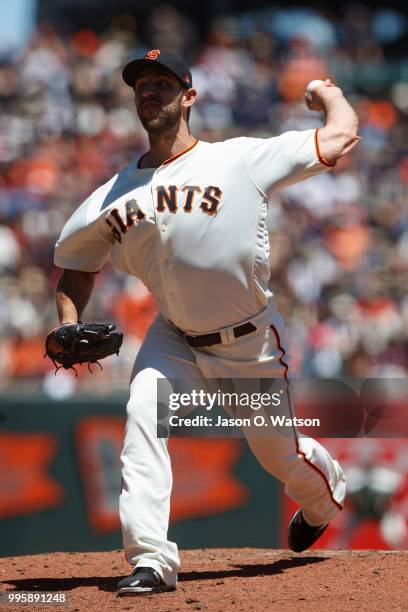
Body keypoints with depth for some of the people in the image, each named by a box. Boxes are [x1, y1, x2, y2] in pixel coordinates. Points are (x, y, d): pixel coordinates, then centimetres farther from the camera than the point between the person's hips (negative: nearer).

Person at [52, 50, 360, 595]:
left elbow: (342, 136, -13)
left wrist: (330, 94, 7)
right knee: (143, 418, -24)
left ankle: (325, 495, 49)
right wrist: (70, 330, -6)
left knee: (279, 452, 11)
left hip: (251, 344, -2)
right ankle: (151, 561, -25)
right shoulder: (113, 196, -3)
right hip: (174, 339, 2)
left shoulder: (242, 160, -14)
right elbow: (76, 265, 11)